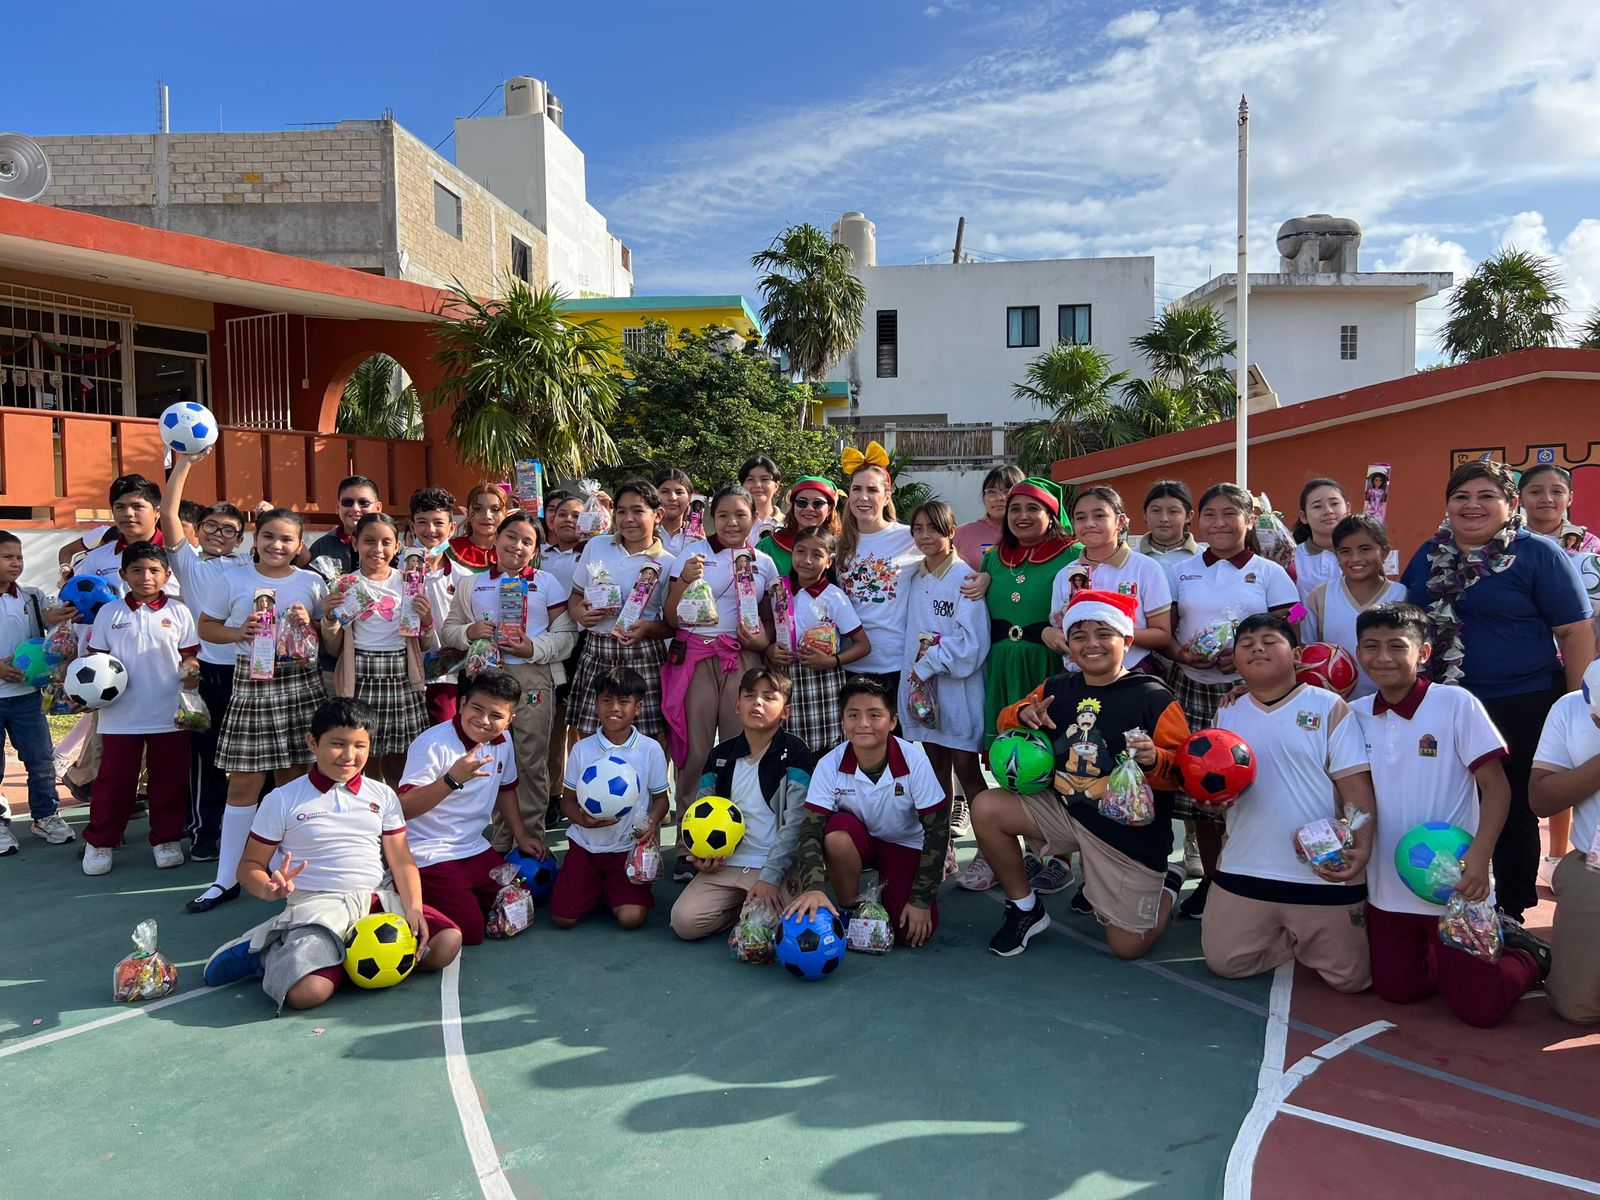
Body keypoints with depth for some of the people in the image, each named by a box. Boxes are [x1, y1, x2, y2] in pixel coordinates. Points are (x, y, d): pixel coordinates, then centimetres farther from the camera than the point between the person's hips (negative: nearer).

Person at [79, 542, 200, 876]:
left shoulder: (178, 613, 3)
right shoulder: (109, 613, 4)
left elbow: (189, 656, 5)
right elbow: (96, 658, 8)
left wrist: (191, 670, -16)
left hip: (170, 714, 0)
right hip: (120, 714, 0)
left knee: (169, 780, 8)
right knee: (114, 780, 7)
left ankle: (167, 839, 21)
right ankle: (100, 842, 20)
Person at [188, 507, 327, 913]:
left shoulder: (312, 583, 4)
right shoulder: (234, 580, 2)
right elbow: (206, 627, 9)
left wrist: (310, 624, -10)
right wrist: (239, 632, -10)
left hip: (300, 681, 1)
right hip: (250, 683, -1)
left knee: (293, 777, 6)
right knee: (243, 781, 1)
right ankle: (226, 879, 10)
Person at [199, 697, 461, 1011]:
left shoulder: (382, 796, 11)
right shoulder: (282, 800, 3)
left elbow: (401, 860, 7)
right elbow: (250, 866, 7)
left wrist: (413, 909, -11)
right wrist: (269, 890, -17)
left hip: (378, 900, 4)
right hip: (314, 905, -4)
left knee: (447, 942, -19)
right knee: (306, 991, -32)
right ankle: (271, 955, 6)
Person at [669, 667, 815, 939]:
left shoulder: (795, 753, -6)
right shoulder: (720, 755, 9)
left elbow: (795, 822, -12)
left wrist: (770, 877, -20)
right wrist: (700, 855, -3)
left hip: (777, 867, -4)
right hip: (725, 865, 5)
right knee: (684, 921, -16)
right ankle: (741, 905, 10)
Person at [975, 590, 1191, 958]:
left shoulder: (1154, 699, -14)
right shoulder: (1056, 689, 2)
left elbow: (1183, 770, -16)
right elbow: (1007, 719, 14)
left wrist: (1155, 760, -38)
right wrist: (1023, 714, -9)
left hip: (1130, 830, -4)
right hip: (1066, 809, 5)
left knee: (1127, 946, -1)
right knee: (986, 808, -14)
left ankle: (1164, 885, 33)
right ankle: (1025, 909, 6)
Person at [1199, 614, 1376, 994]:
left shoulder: (1328, 707, -4)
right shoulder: (1228, 714, 8)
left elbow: (1356, 785, -8)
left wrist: (1362, 846, -21)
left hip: (1325, 874, -3)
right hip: (1245, 870, 3)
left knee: (1351, 978, -1)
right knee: (1224, 962, 3)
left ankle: (1305, 943, 30)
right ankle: (1293, 942, 27)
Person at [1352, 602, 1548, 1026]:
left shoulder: (1456, 704, -13)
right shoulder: (1355, 715, 0)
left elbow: (1496, 785, -11)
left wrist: (1480, 856, -22)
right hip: (1387, 887, 5)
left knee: (1479, 1007, -2)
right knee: (1396, 988, 12)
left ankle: (1529, 952, 28)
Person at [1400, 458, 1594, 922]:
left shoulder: (1538, 554, -6)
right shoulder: (1429, 554, 8)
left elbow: (1576, 632, -8)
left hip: (1522, 708, -4)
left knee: (1512, 811, 9)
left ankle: (1511, 914, 26)